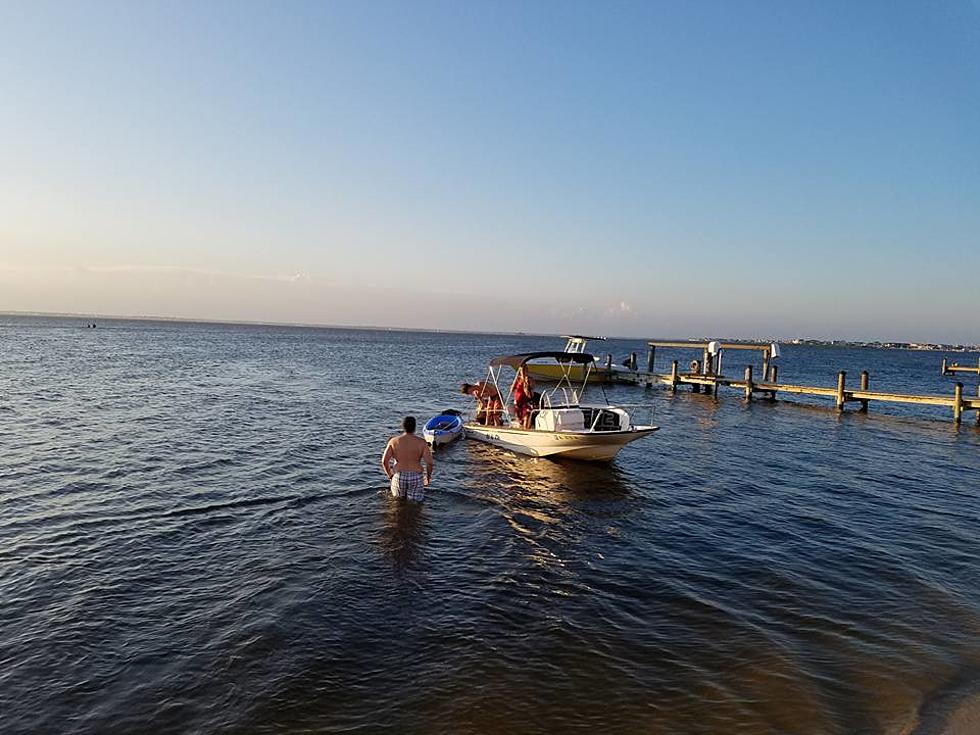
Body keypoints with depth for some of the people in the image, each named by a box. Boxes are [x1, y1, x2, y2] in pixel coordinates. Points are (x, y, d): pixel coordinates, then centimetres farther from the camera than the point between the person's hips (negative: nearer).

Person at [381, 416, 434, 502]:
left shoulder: (393, 441, 0)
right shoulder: (422, 442, -4)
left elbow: (384, 461, -5)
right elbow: (430, 462, -8)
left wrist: (390, 475, 10)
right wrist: (428, 477, 8)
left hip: (399, 477, 2)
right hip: (416, 478, -1)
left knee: (397, 499, 21)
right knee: (417, 501, 5)